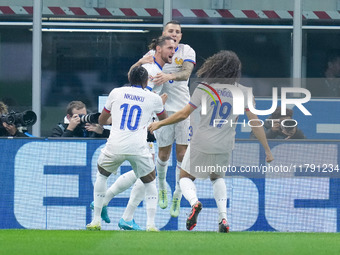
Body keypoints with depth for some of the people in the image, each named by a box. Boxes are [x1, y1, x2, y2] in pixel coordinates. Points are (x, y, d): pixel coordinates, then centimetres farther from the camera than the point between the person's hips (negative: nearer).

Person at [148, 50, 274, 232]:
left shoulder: (204, 88, -8)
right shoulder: (242, 92, -2)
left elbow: (183, 114, -7)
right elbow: (255, 122, -1)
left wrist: (160, 123, 7)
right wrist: (267, 150, 6)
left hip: (201, 144, -3)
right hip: (224, 147, 3)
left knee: (185, 177, 17)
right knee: (217, 177, 29)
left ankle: (194, 202, -17)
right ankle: (223, 216, 8)